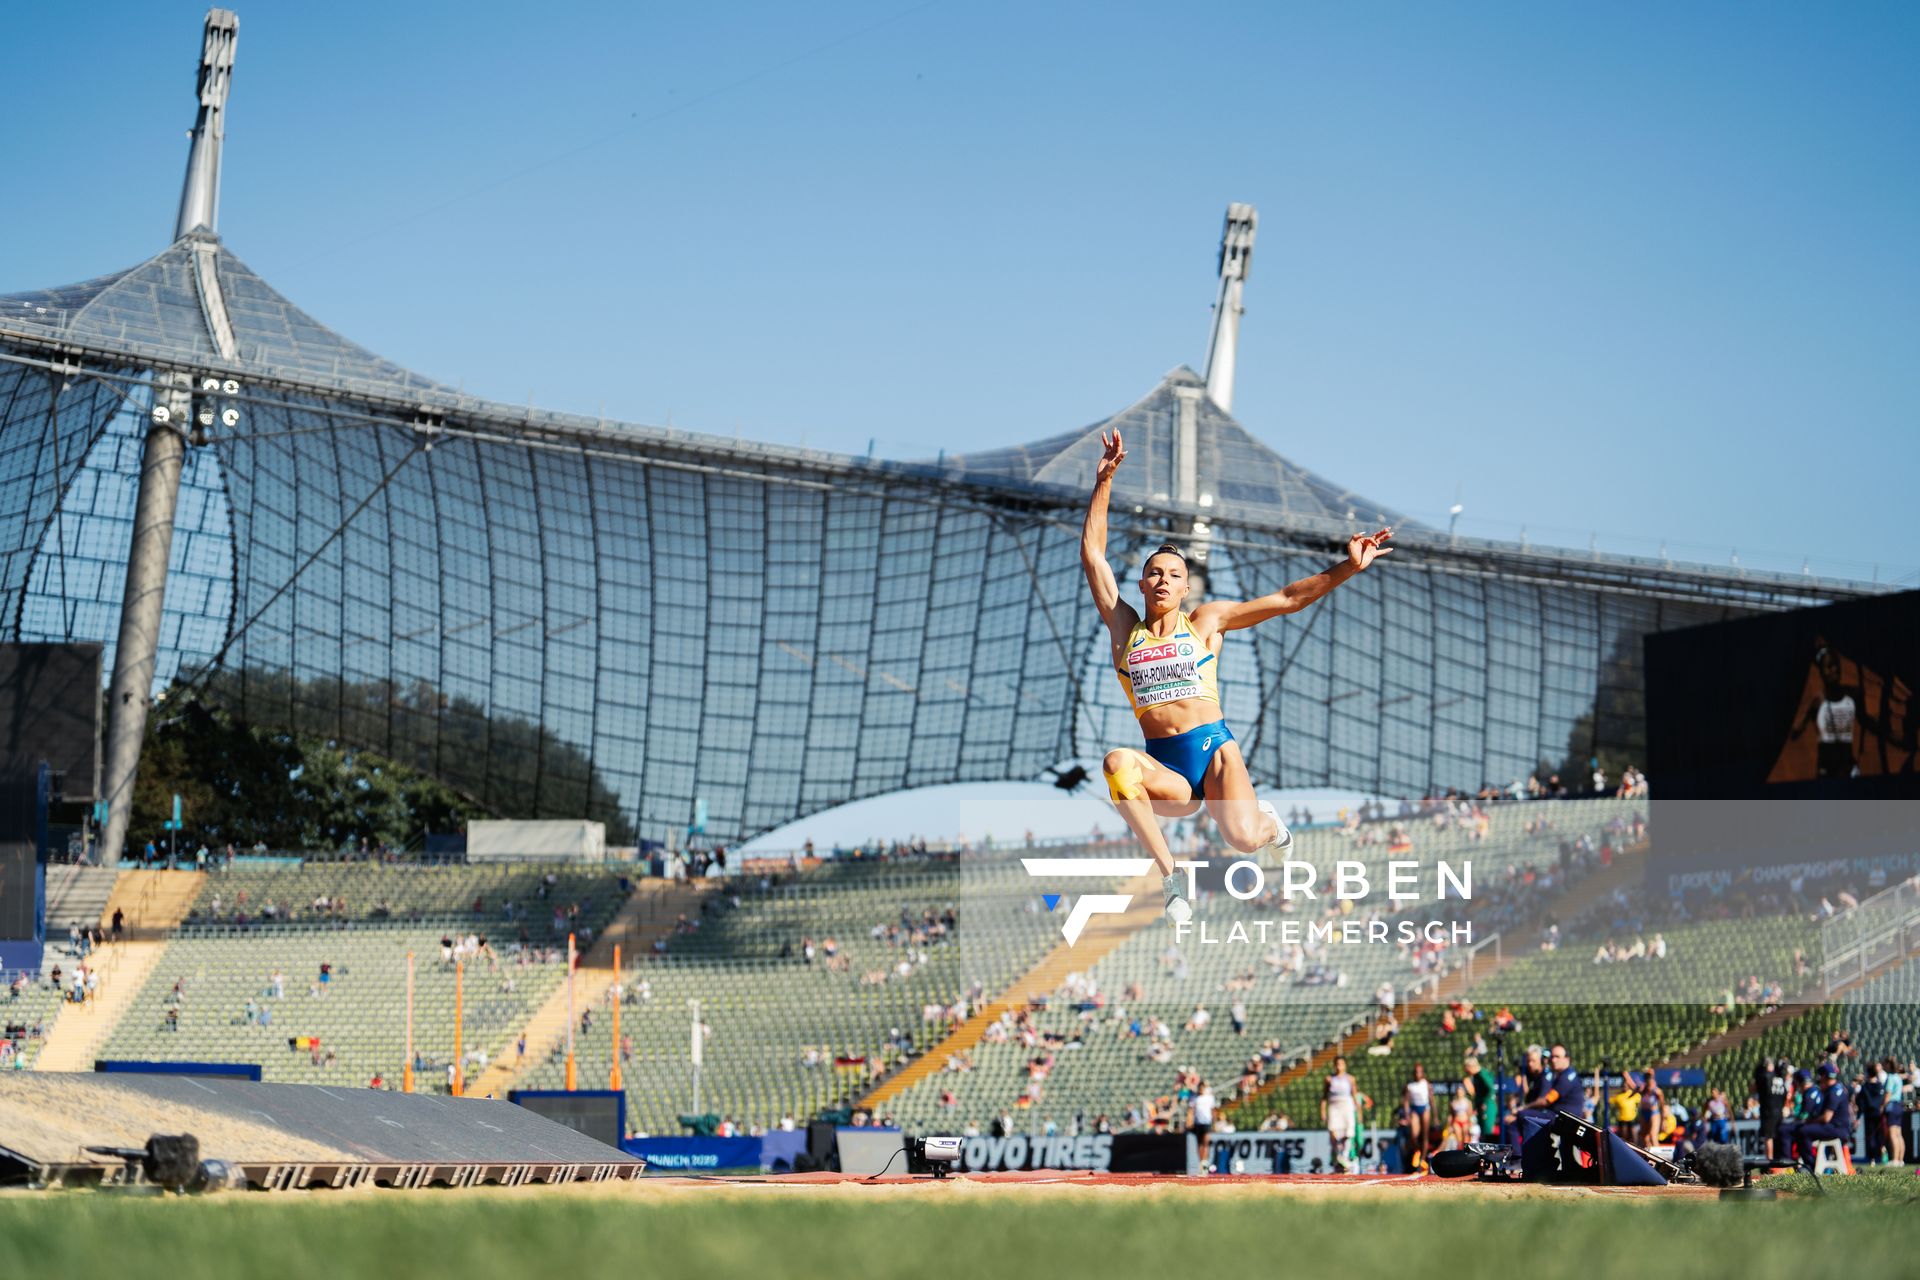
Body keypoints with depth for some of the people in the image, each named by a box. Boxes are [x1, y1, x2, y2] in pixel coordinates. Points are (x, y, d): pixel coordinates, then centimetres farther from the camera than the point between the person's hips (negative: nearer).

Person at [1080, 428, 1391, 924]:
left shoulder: (1206, 620, 9)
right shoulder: (1124, 628, 11)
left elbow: (1287, 599, 7)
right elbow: (1092, 553, 9)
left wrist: (1349, 567, -1)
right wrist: (1104, 480, 5)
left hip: (1213, 749, -1)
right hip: (1163, 767, 1)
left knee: (1243, 837, -27)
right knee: (1118, 762, -34)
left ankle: (1266, 821, 16)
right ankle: (1171, 878, -26)